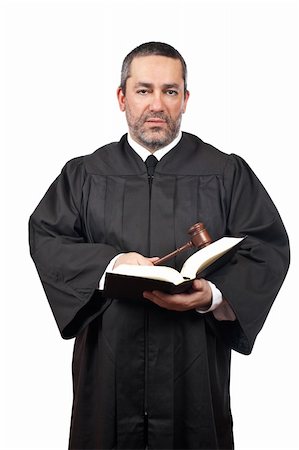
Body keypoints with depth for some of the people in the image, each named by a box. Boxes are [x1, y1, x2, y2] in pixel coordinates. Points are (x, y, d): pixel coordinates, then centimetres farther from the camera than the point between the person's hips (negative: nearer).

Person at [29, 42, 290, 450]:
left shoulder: (227, 173, 3)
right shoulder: (85, 174, 7)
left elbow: (268, 248, -3)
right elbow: (45, 237, 0)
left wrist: (213, 295, -20)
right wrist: (108, 264, -17)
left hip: (195, 364, 0)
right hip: (109, 364, 1)